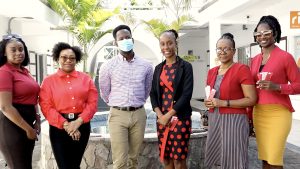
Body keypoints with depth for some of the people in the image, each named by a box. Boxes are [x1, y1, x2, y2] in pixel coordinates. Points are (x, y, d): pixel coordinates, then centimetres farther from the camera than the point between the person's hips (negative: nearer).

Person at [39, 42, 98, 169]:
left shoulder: (86, 79, 6)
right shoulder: (48, 81, 2)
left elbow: (93, 103, -2)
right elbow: (46, 107, -6)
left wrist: (78, 121, -14)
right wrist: (65, 124, -16)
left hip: (82, 125, 2)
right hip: (58, 127, -1)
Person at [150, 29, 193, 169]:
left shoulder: (185, 67, -4)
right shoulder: (158, 68, 10)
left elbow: (187, 94, -12)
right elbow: (153, 93, 7)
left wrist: (169, 115, -15)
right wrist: (160, 115, -7)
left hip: (180, 117, -4)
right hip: (161, 118, 4)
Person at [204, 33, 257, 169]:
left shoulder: (242, 69, -9)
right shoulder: (212, 72, 11)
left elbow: (251, 99, -13)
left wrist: (224, 103, -18)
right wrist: (208, 102, 3)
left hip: (234, 120, -6)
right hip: (214, 120, 6)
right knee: (213, 158, 12)